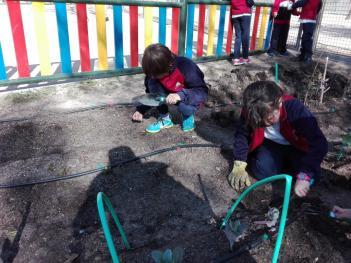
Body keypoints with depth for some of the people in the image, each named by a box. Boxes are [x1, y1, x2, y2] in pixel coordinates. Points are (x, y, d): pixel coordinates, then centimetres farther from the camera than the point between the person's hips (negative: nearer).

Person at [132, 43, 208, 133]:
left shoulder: (186, 67, -31)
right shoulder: (155, 72, -16)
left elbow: (203, 92, -32)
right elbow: (150, 92, -1)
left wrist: (180, 95, -46)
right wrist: (141, 110, -11)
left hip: (190, 96, -5)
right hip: (172, 94, 5)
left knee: (184, 104, -38)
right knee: (152, 84, -20)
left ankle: (188, 116, 0)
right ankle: (165, 118, -7)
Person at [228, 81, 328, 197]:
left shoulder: (294, 108, -36)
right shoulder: (250, 111, -27)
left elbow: (320, 144, -37)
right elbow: (241, 135, -11)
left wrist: (304, 175, -48)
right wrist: (240, 166, -17)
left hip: (297, 147, 0)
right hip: (270, 145, 0)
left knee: (310, 176, -21)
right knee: (265, 171, -27)